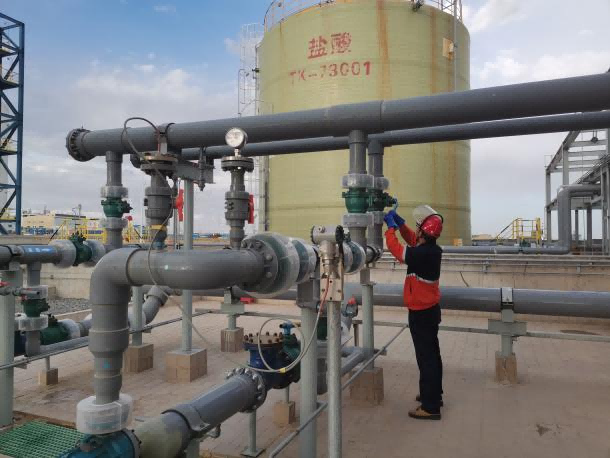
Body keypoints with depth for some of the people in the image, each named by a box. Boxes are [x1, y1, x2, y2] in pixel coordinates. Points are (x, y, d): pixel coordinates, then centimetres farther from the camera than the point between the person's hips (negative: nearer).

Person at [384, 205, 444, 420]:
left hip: (421, 313, -10)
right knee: (431, 354, 20)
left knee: (426, 358, -2)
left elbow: (396, 249, -20)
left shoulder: (423, 254, -27)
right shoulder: (431, 249, 0)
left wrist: (390, 227, -7)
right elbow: (412, 240, 17)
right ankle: (434, 394, 35)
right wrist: (400, 223, 7)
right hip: (429, 310, 10)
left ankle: (430, 407, 6)